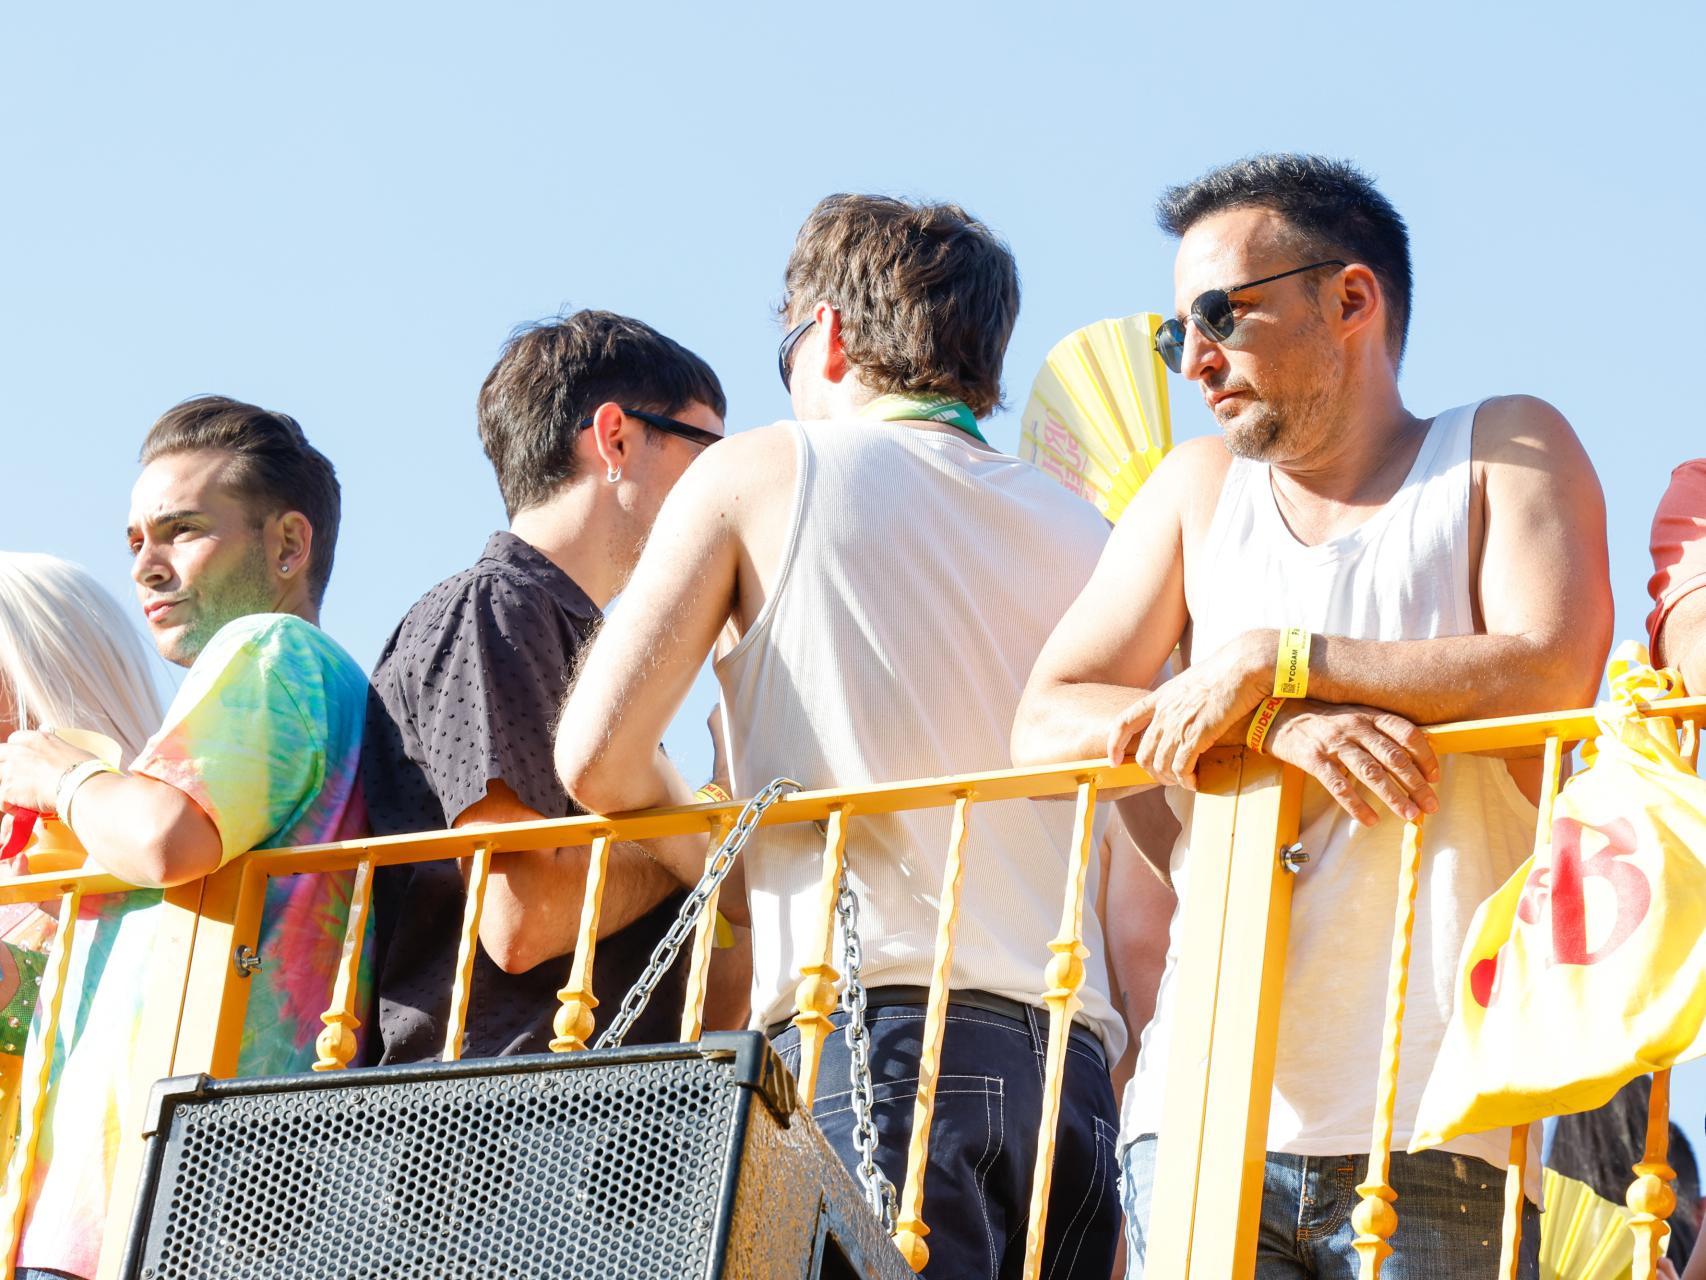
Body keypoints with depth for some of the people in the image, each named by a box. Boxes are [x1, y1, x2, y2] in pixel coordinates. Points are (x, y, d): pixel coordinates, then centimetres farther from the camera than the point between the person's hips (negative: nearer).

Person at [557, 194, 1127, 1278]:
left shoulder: (761, 473, 9)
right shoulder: (1087, 536, 21)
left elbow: (598, 755, 3)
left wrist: (733, 872, 19)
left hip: (874, 1033, -5)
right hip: (1072, 1060, 5)